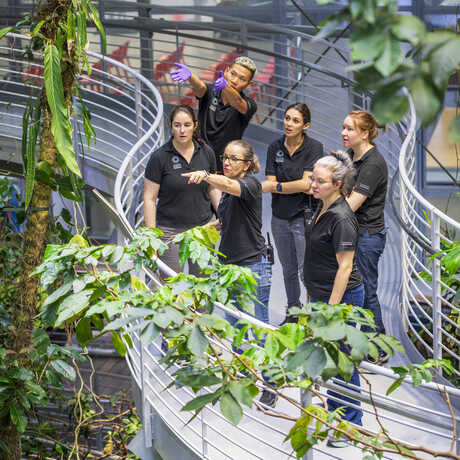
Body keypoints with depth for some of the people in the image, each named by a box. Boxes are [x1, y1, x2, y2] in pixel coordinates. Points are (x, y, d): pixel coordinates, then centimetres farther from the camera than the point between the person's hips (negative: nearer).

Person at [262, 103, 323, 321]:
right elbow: (269, 184, -3)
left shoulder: (314, 147, -8)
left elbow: (306, 183, -15)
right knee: (288, 270, 15)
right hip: (280, 215, 5)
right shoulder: (275, 148, 4)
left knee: (306, 271, -8)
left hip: (304, 215, -5)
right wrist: (297, 187, -18)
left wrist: (277, 186, -11)